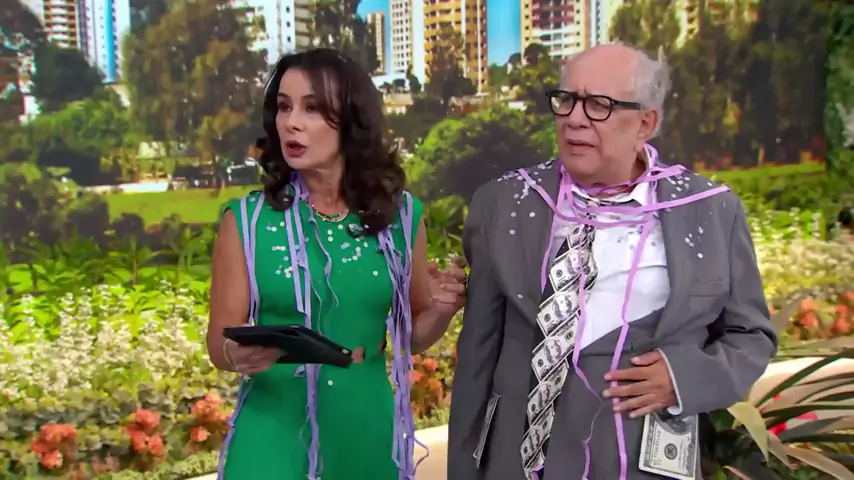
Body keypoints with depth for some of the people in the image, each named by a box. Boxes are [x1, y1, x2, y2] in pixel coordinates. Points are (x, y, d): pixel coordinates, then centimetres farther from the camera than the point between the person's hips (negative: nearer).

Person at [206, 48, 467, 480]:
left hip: (367, 432, 2)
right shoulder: (247, 220, -7)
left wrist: (440, 310, -12)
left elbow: (412, 334, 8)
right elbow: (219, 341, -3)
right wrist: (237, 354, -24)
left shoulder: (400, 215, -2)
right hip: (275, 433, -2)